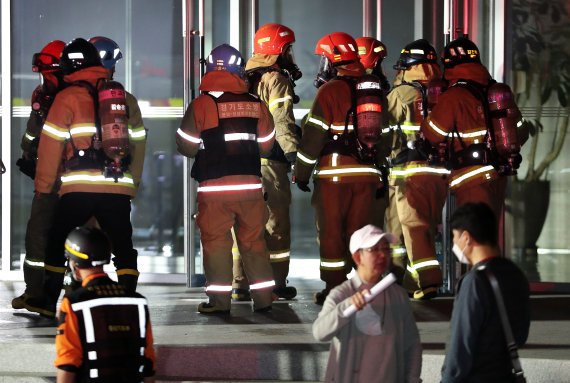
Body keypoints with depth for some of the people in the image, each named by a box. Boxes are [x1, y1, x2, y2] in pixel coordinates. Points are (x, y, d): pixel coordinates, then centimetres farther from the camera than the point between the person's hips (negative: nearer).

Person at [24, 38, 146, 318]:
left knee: (57, 240, 13)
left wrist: (43, 184, 9)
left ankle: (49, 300, 17)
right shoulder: (122, 97, 16)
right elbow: (136, 143, 19)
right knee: (123, 245, 7)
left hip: (80, 187, -3)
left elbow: (51, 143, 1)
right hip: (119, 187, 3)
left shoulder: (68, 97, 2)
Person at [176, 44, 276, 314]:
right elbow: (265, 146, 12)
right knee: (253, 240, 12)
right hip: (250, 183, 3)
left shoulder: (202, 104, -7)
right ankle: (263, 299, 15)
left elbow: (186, 146, -1)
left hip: (214, 186, -3)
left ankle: (220, 301, 4)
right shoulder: (257, 105, 4)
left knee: (216, 241, 4)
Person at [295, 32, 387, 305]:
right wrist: (382, 175, 21)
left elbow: (313, 135, -10)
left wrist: (301, 173, -2)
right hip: (367, 173, 6)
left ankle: (334, 288, 2)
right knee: (360, 231, 11)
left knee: (331, 232, 1)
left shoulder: (330, 90, -8)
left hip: (334, 173, -6)